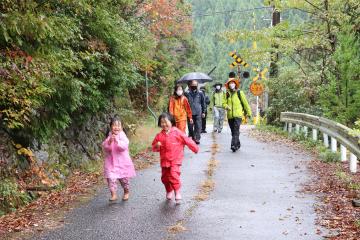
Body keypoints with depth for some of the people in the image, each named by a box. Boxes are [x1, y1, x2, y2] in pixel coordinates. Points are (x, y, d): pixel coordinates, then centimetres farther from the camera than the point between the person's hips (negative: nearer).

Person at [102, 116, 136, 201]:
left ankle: (126, 192, 35)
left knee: (124, 179, 12)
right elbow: (104, 147, -9)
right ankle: (113, 194, -6)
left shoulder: (122, 136, -7)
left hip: (122, 162, -1)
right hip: (111, 162, 1)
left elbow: (124, 146, -23)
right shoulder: (109, 137, 0)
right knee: (111, 178, -14)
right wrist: (109, 142, -26)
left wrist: (117, 141, -36)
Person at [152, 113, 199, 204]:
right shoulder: (159, 135, 2)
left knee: (174, 175, -20)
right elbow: (154, 147, 10)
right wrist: (156, 146, -13)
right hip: (164, 160, 4)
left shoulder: (177, 133, -7)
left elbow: (187, 140, -3)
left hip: (175, 160, -4)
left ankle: (177, 193, -4)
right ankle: (169, 191, 37)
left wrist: (195, 148, 0)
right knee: (165, 177, 12)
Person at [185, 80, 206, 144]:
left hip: (198, 113, 0)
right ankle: (191, 138, 20)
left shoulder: (200, 93, 3)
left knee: (198, 126, -5)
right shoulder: (187, 93, 0)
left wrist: (203, 112, 8)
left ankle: (197, 138, -4)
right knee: (190, 127, 6)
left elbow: (203, 103, 9)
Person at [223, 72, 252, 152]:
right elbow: (224, 103, 10)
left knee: (236, 130, -17)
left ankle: (234, 145, -23)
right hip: (230, 115, 4)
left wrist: (248, 113, 9)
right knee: (233, 131, 12)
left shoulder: (239, 93, 1)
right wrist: (226, 106, -14)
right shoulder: (227, 94, 10)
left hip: (238, 115, -4)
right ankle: (238, 144, 28)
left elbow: (245, 103, 6)